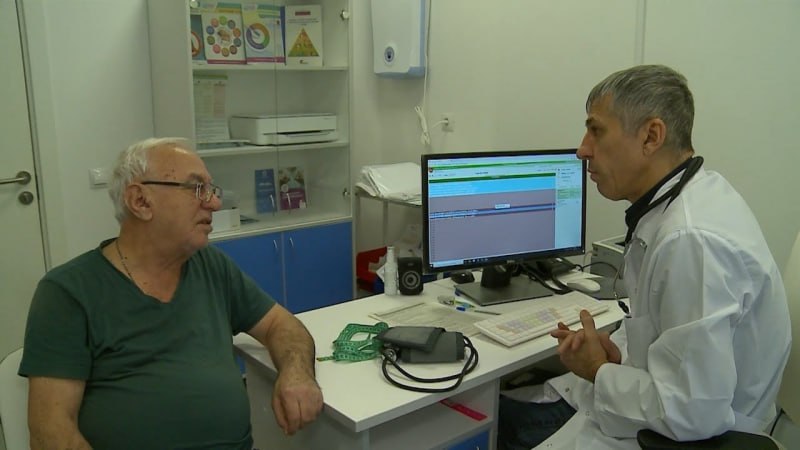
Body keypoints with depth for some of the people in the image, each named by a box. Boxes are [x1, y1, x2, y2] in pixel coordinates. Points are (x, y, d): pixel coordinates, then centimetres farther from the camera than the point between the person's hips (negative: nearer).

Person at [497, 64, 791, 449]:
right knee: (499, 410, 12)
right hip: (656, 400, 8)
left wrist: (600, 371, -15)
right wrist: (616, 349, -5)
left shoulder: (693, 239, -31)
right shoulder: (678, 199, -2)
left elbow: (693, 412, -30)